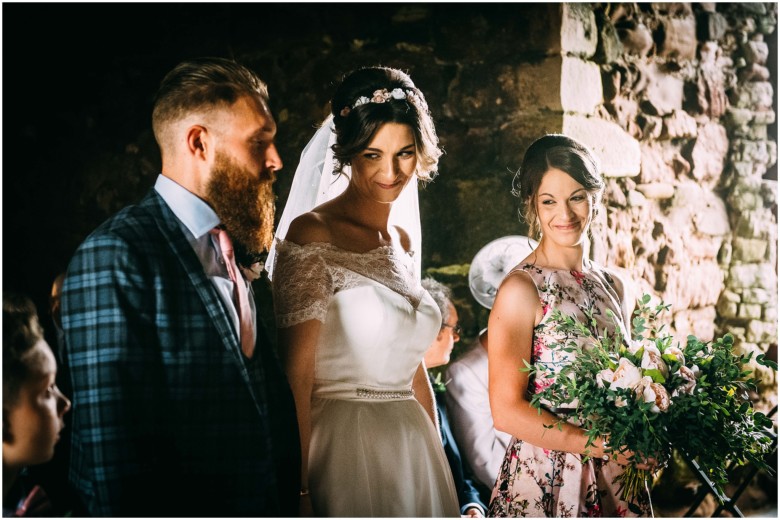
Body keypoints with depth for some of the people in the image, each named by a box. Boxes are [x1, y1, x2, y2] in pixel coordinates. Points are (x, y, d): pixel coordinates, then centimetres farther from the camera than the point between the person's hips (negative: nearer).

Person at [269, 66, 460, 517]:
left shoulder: (403, 242, 10)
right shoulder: (312, 234, -11)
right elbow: (295, 376, -16)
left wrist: (436, 459, 15)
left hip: (414, 453, 7)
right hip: (344, 450, -7)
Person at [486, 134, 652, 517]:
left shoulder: (613, 286, 5)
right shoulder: (521, 288, -13)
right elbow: (507, 411, -18)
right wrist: (602, 445, -17)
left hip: (617, 479, 6)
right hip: (545, 481, -5)